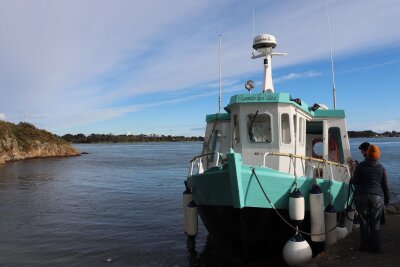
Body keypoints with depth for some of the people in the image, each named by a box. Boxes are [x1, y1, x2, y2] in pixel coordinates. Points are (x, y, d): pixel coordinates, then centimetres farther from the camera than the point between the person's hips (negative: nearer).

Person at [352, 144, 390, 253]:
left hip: (361, 197, -1)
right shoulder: (381, 168, 4)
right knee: (375, 223, 9)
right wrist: (386, 199, 21)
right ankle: (375, 247, 12)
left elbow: (354, 181, 5)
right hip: (377, 198, 1)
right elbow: (385, 186, 10)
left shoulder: (360, 166, -1)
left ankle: (364, 245, 13)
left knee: (364, 222, 7)